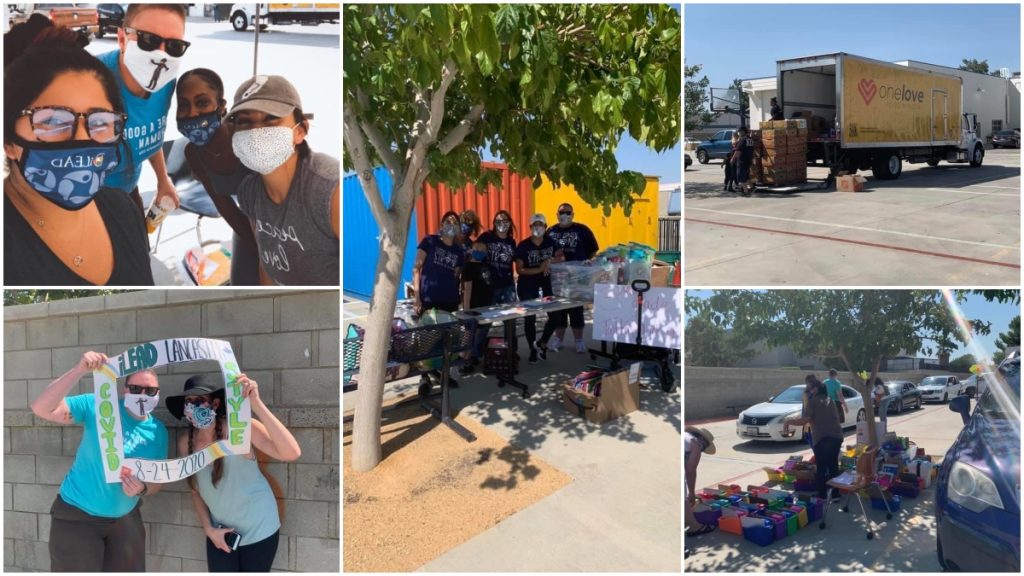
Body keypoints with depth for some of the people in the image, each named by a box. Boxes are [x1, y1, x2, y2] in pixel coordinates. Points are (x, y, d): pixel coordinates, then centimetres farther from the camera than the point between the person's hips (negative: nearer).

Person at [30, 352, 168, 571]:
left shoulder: (158, 431, -3)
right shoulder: (98, 407, -15)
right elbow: (41, 408, -25)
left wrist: (143, 488, -21)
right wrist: (79, 371, -37)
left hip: (125, 518, 4)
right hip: (76, 515, -4)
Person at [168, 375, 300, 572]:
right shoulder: (185, 443, -8)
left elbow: (291, 453, -39)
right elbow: (196, 490, 8)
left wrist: (256, 404, -44)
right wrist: (208, 529, -3)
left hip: (258, 529, -3)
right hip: (219, 531, 4)